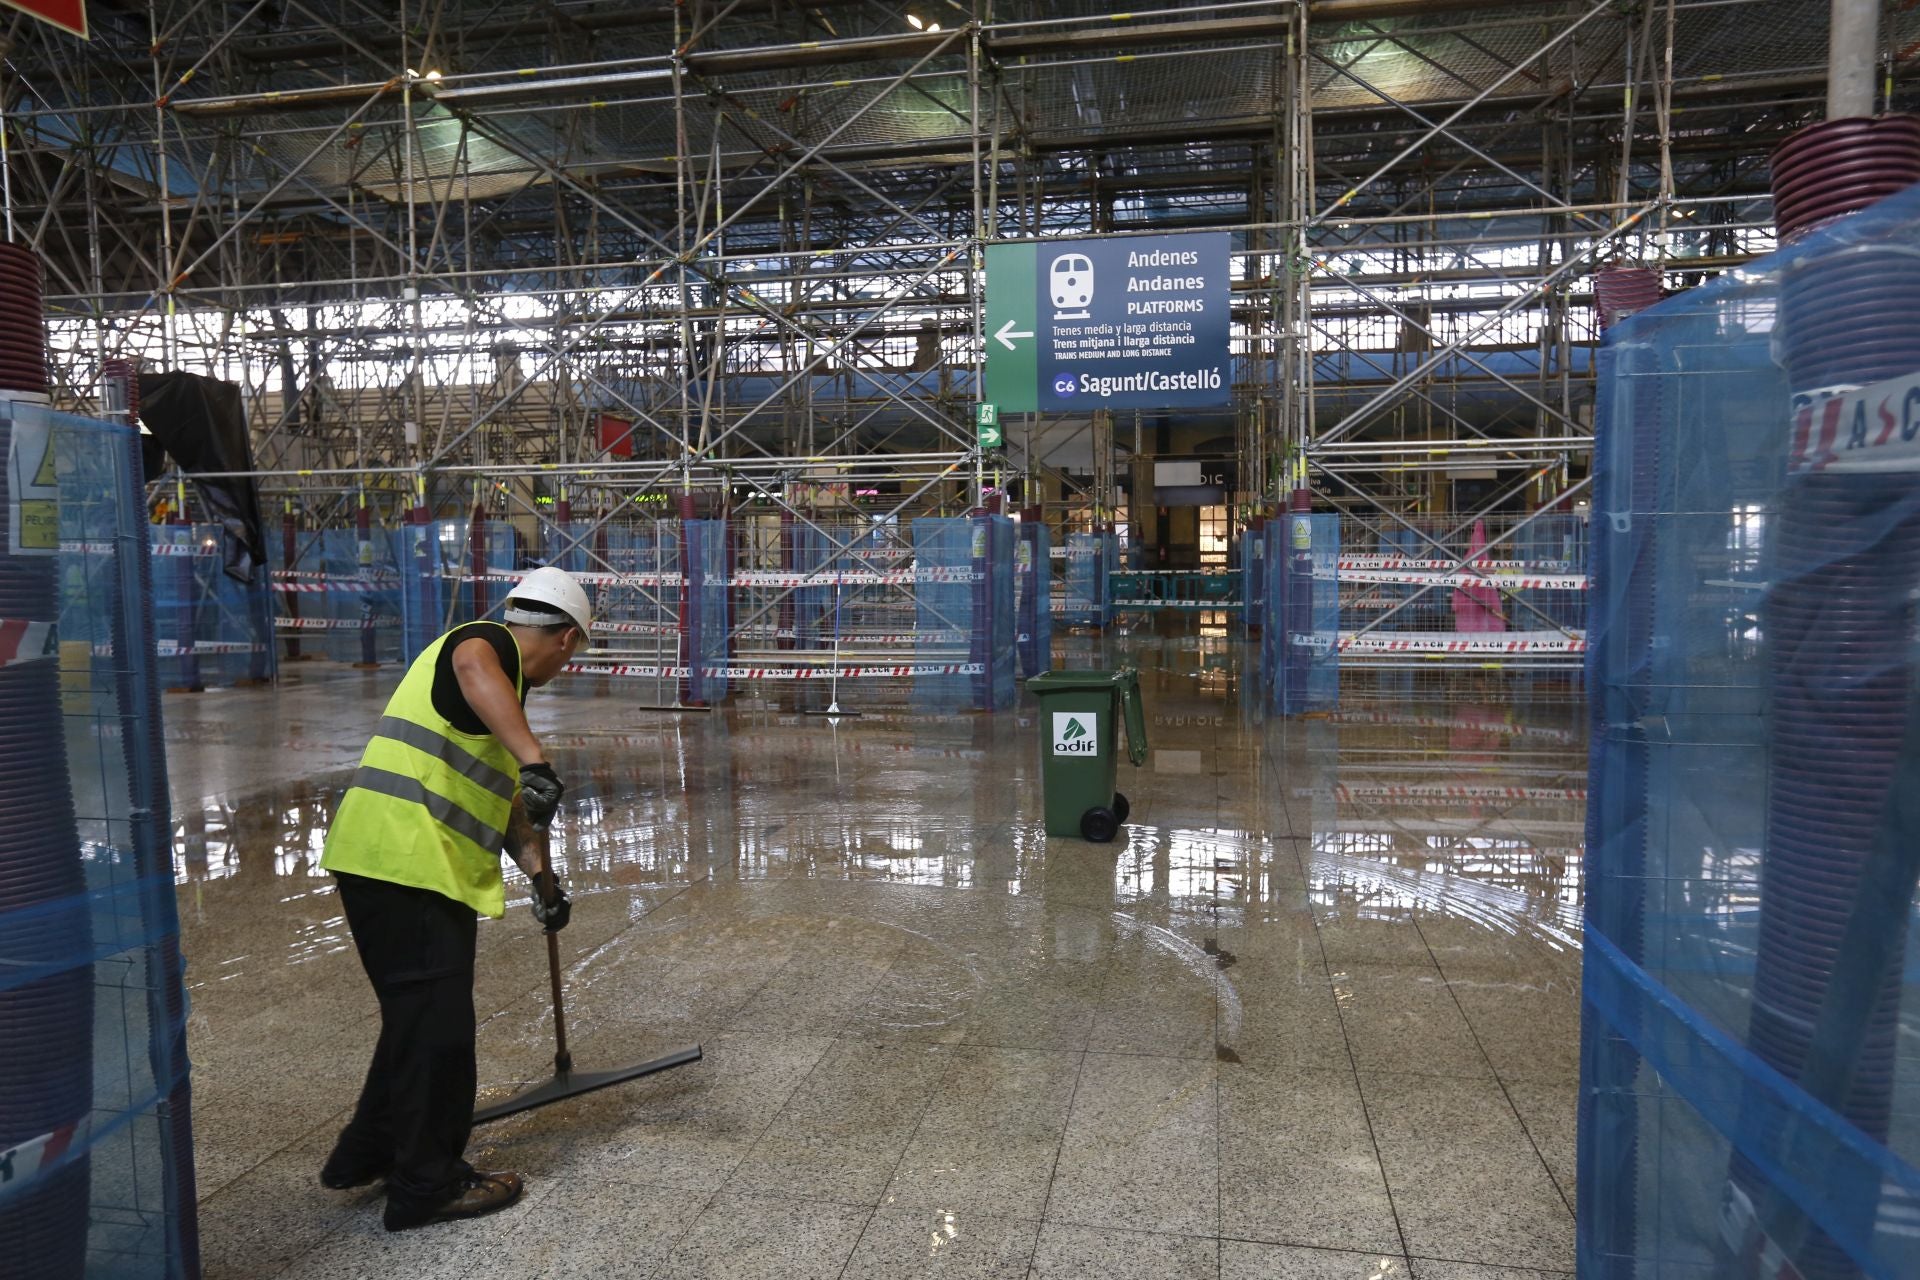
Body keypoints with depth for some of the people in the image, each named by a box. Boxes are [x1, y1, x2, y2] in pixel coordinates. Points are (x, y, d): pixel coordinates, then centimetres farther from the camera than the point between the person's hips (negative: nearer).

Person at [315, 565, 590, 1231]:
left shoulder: (500, 674, 23)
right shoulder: (486, 643, -6)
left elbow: (507, 799, 27)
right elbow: (472, 669, -35)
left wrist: (539, 872, 21)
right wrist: (533, 758, -45)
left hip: (387, 864, 10)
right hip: (405, 863, -10)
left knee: (420, 1014, 22)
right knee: (435, 1022, -1)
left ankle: (367, 1153, 37)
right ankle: (429, 1186, 11)